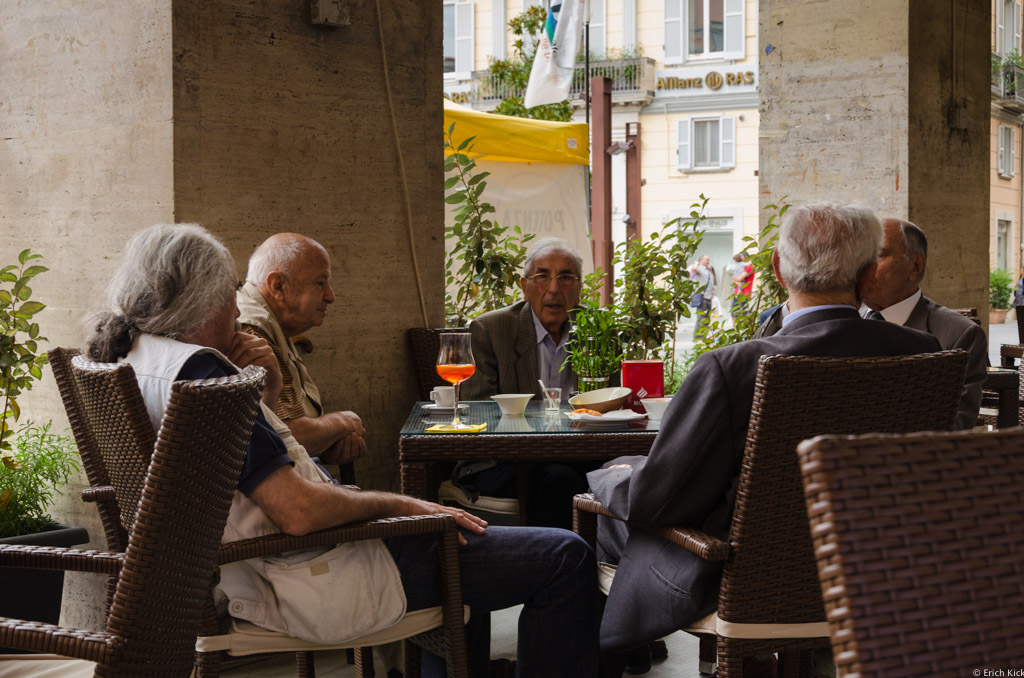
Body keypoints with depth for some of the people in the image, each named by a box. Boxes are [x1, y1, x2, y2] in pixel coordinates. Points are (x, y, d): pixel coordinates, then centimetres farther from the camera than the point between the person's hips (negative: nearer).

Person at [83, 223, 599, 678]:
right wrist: (398, 504, -12)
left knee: (447, 527, 35)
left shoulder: (132, 361, 9)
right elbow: (300, 511, -27)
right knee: (565, 559, -6)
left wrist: (264, 390, 2)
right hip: (314, 579, -11)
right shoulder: (198, 370, -23)